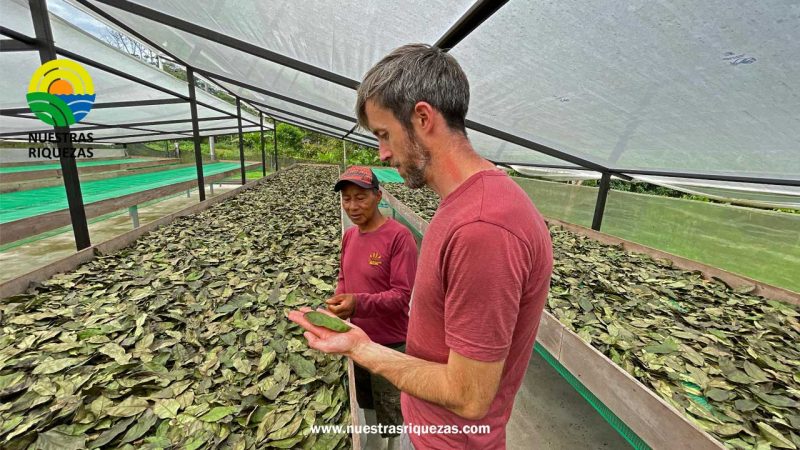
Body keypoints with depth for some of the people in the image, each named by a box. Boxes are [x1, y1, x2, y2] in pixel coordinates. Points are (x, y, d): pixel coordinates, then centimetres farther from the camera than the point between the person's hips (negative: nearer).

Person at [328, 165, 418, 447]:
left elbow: (402, 295, -25)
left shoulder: (399, 236, -23)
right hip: (358, 339, 7)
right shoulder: (349, 236, 0)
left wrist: (358, 303, -37)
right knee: (367, 404, 29)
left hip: (390, 344, -7)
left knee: (391, 414, 16)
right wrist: (338, 302, -6)